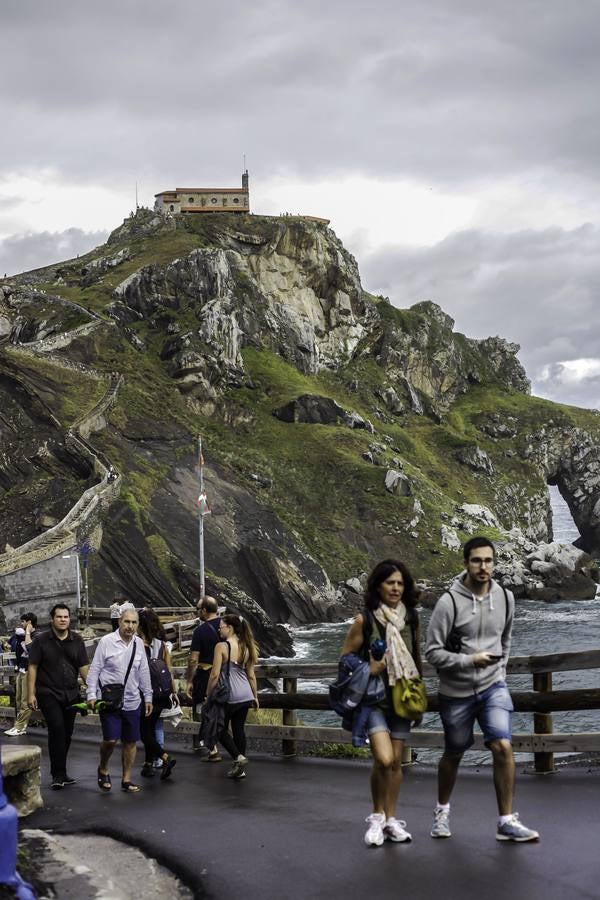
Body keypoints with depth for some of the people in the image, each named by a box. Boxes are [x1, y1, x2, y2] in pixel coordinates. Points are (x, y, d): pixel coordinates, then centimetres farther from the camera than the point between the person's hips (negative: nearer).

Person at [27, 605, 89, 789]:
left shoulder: (77, 640, 7)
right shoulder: (41, 640, -1)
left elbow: (83, 667, 8)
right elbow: (32, 667, -3)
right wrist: (31, 694, -9)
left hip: (71, 694, 4)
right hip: (48, 694, -4)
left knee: (67, 734, 8)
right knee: (57, 729, -17)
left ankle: (59, 773, 21)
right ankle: (58, 775, -13)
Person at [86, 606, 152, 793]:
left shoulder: (139, 643, 6)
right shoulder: (106, 642, -8)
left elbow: (144, 672, 13)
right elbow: (94, 670, -4)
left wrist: (148, 697, 14)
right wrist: (92, 695, -9)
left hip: (132, 702, 4)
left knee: (130, 741, 7)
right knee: (110, 739, -10)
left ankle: (126, 779, 20)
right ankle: (103, 770, 18)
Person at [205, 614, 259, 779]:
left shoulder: (222, 646, -13)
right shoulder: (246, 647, 6)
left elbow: (215, 674, -15)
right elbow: (251, 674, 11)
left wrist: (208, 695, -5)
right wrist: (255, 696, 19)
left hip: (229, 696, -6)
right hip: (246, 695, 6)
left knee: (221, 729, 10)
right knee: (239, 729, 13)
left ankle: (238, 757, -8)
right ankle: (240, 769, 15)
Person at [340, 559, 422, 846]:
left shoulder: (411, 618, 4)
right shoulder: (364, 620, -8)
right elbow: (345, 658, 0)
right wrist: (368, 669, -17)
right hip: (374, 698, -4)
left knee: (396, 761, 7)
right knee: (383, 759, -16)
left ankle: (391, 820, 20)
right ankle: (377, 817, 4)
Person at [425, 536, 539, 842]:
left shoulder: (505, 598, -2)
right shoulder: (449, 602, -17)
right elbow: (433, 652, -15)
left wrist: (500, 667, 11)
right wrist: (470, 660, -24)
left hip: (493, 687, 2)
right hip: (457, 691, -2)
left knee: (503, 747, -14)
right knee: (453, 755, 14)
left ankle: (507, 822, -4)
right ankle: (442, 810, 39)